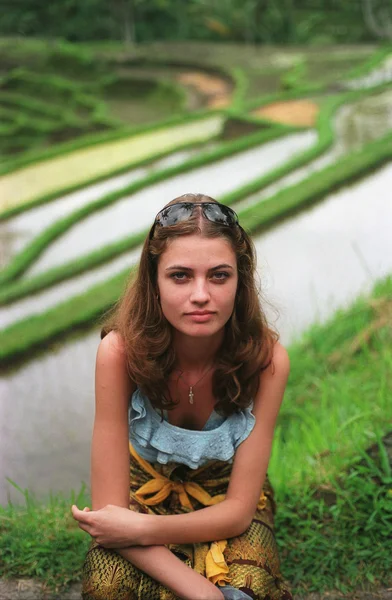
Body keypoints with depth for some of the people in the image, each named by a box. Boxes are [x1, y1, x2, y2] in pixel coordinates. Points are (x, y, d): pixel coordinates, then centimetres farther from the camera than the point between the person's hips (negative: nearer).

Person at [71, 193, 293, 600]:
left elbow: (239, 509, -20)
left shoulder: (266, 358, -27)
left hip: (225, 500, 0)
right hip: (147, 487, 0)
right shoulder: (120, 351, -29)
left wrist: (143, 529, -34)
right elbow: (108, 506, -26)